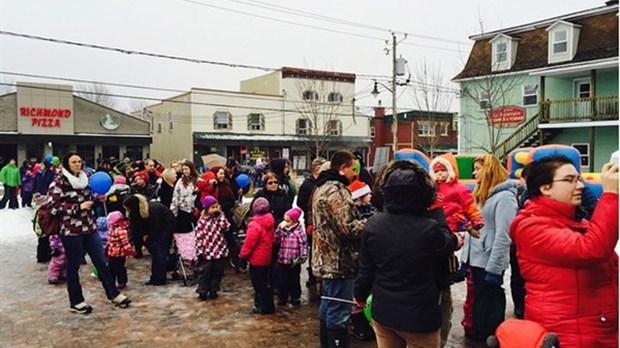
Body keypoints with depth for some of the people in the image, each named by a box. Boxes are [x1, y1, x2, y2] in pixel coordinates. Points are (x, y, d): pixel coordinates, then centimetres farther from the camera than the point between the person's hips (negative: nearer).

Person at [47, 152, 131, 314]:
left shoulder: (84, 179, 11)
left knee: (101, 262, 9)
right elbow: (55, 208, -14)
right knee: (73, 266, 7)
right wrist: (78, 207, -19)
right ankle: (76, 302, 21)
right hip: (71, 231, -6)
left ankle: (114, 294, 17)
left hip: (90, 228, 6)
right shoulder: (58, 183, -8)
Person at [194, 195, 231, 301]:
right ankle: (202, 292, 15)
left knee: (217, 271, 11)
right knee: (204, 272, 4)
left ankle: (213, 290, 25)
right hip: (206, 252, -3)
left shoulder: (219, 218, 3)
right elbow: (199, 236, -7)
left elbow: (226, 226, -15)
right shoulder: (202, 221, -7)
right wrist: (199, 251, -11)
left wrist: (221, 214, -12)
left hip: (219, 251, 4)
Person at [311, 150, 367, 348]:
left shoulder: (322, 187, 14)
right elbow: (347, 229, -24)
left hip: (326, 258, 11)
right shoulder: (336, 190, -20)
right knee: (339, 311, -1)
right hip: (338, 261, -11)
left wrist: (362, 222, 12)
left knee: (328, 305, 20)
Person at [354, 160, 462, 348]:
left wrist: (360, 294, 17)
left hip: (383, 312, 4)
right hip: (420, 316, -4)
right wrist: (436, 210, 6)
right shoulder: (429, 228, -25)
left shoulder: (373, 224, -12)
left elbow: (366, 267, 0)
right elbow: (448, 244, -1)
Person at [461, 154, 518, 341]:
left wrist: (493, 269, -21)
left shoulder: (505, 196, -14)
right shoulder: (481, 195, 14)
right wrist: (464, 257, 12)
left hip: (488, 263, -8)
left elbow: (503, 236, -19)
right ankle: (472, 333, 32)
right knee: (473, 303, 17)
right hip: (473, 260, 8)